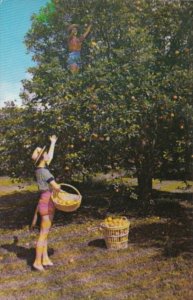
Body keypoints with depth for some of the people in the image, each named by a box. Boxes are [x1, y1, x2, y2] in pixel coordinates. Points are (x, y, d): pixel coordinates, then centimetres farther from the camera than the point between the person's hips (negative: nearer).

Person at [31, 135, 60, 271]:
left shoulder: (41, 168, 7)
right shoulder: (44, 171, -18)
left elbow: (51, 156, 23)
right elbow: (56, 187, -21)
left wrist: (53, 143, 32)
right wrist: (59, 187, 3)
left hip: (47, 202, 9)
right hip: (47, 202, -9)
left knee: (45, 232, 13)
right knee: (44, 233, -2)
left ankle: (45, 259, 22)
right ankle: (38, 262, 5)